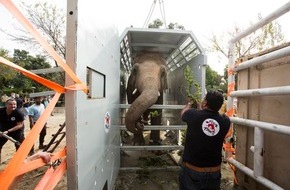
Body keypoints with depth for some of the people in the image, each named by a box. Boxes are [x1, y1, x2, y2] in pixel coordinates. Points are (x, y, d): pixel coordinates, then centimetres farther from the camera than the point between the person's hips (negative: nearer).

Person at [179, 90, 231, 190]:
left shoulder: (193, 114, -19)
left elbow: (183, 113, 6)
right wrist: (200, 107, 27)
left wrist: (189, 104, 27)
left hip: (191, 171, -2)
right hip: (214, 172, 3)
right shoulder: (225, 121, -12)